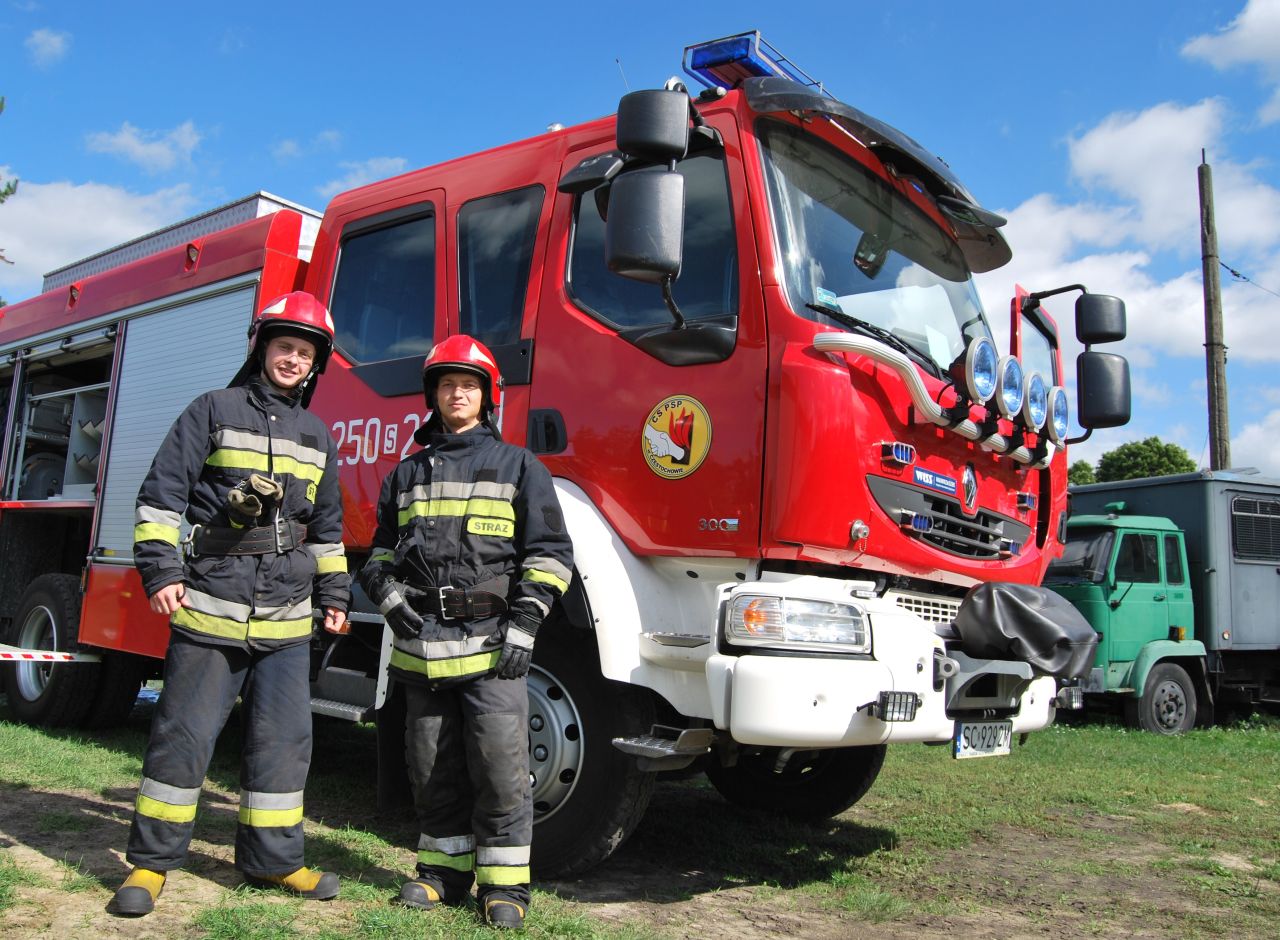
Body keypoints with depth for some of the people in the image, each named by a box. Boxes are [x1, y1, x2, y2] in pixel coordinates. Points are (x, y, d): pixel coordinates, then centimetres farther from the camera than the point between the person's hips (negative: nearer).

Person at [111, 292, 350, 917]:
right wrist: (160, 569, -9)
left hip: (286, 616, 4)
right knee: (183, 732, 3)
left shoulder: (317, 437, 16)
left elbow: (327, 526, 22)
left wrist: (333, 593, 18)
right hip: (210, 606, -4)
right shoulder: (214, 411, 2)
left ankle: (272, 857, 19)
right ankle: (151, 861, 17)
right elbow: (162, 494, -1)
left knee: (284, 737, 7)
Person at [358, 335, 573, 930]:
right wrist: (390, 597, 2)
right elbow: (382, 551, 22)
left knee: (499, 767, -4)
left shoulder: (518, 467, 5)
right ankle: (444, 869, 26)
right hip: (423, 647, 4)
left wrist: (524, 626, -9)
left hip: (491, 644, -4)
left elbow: (549, 552, 0)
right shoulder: (408, 474, 17)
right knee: (433, 769, 11)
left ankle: (503, 882, 10)